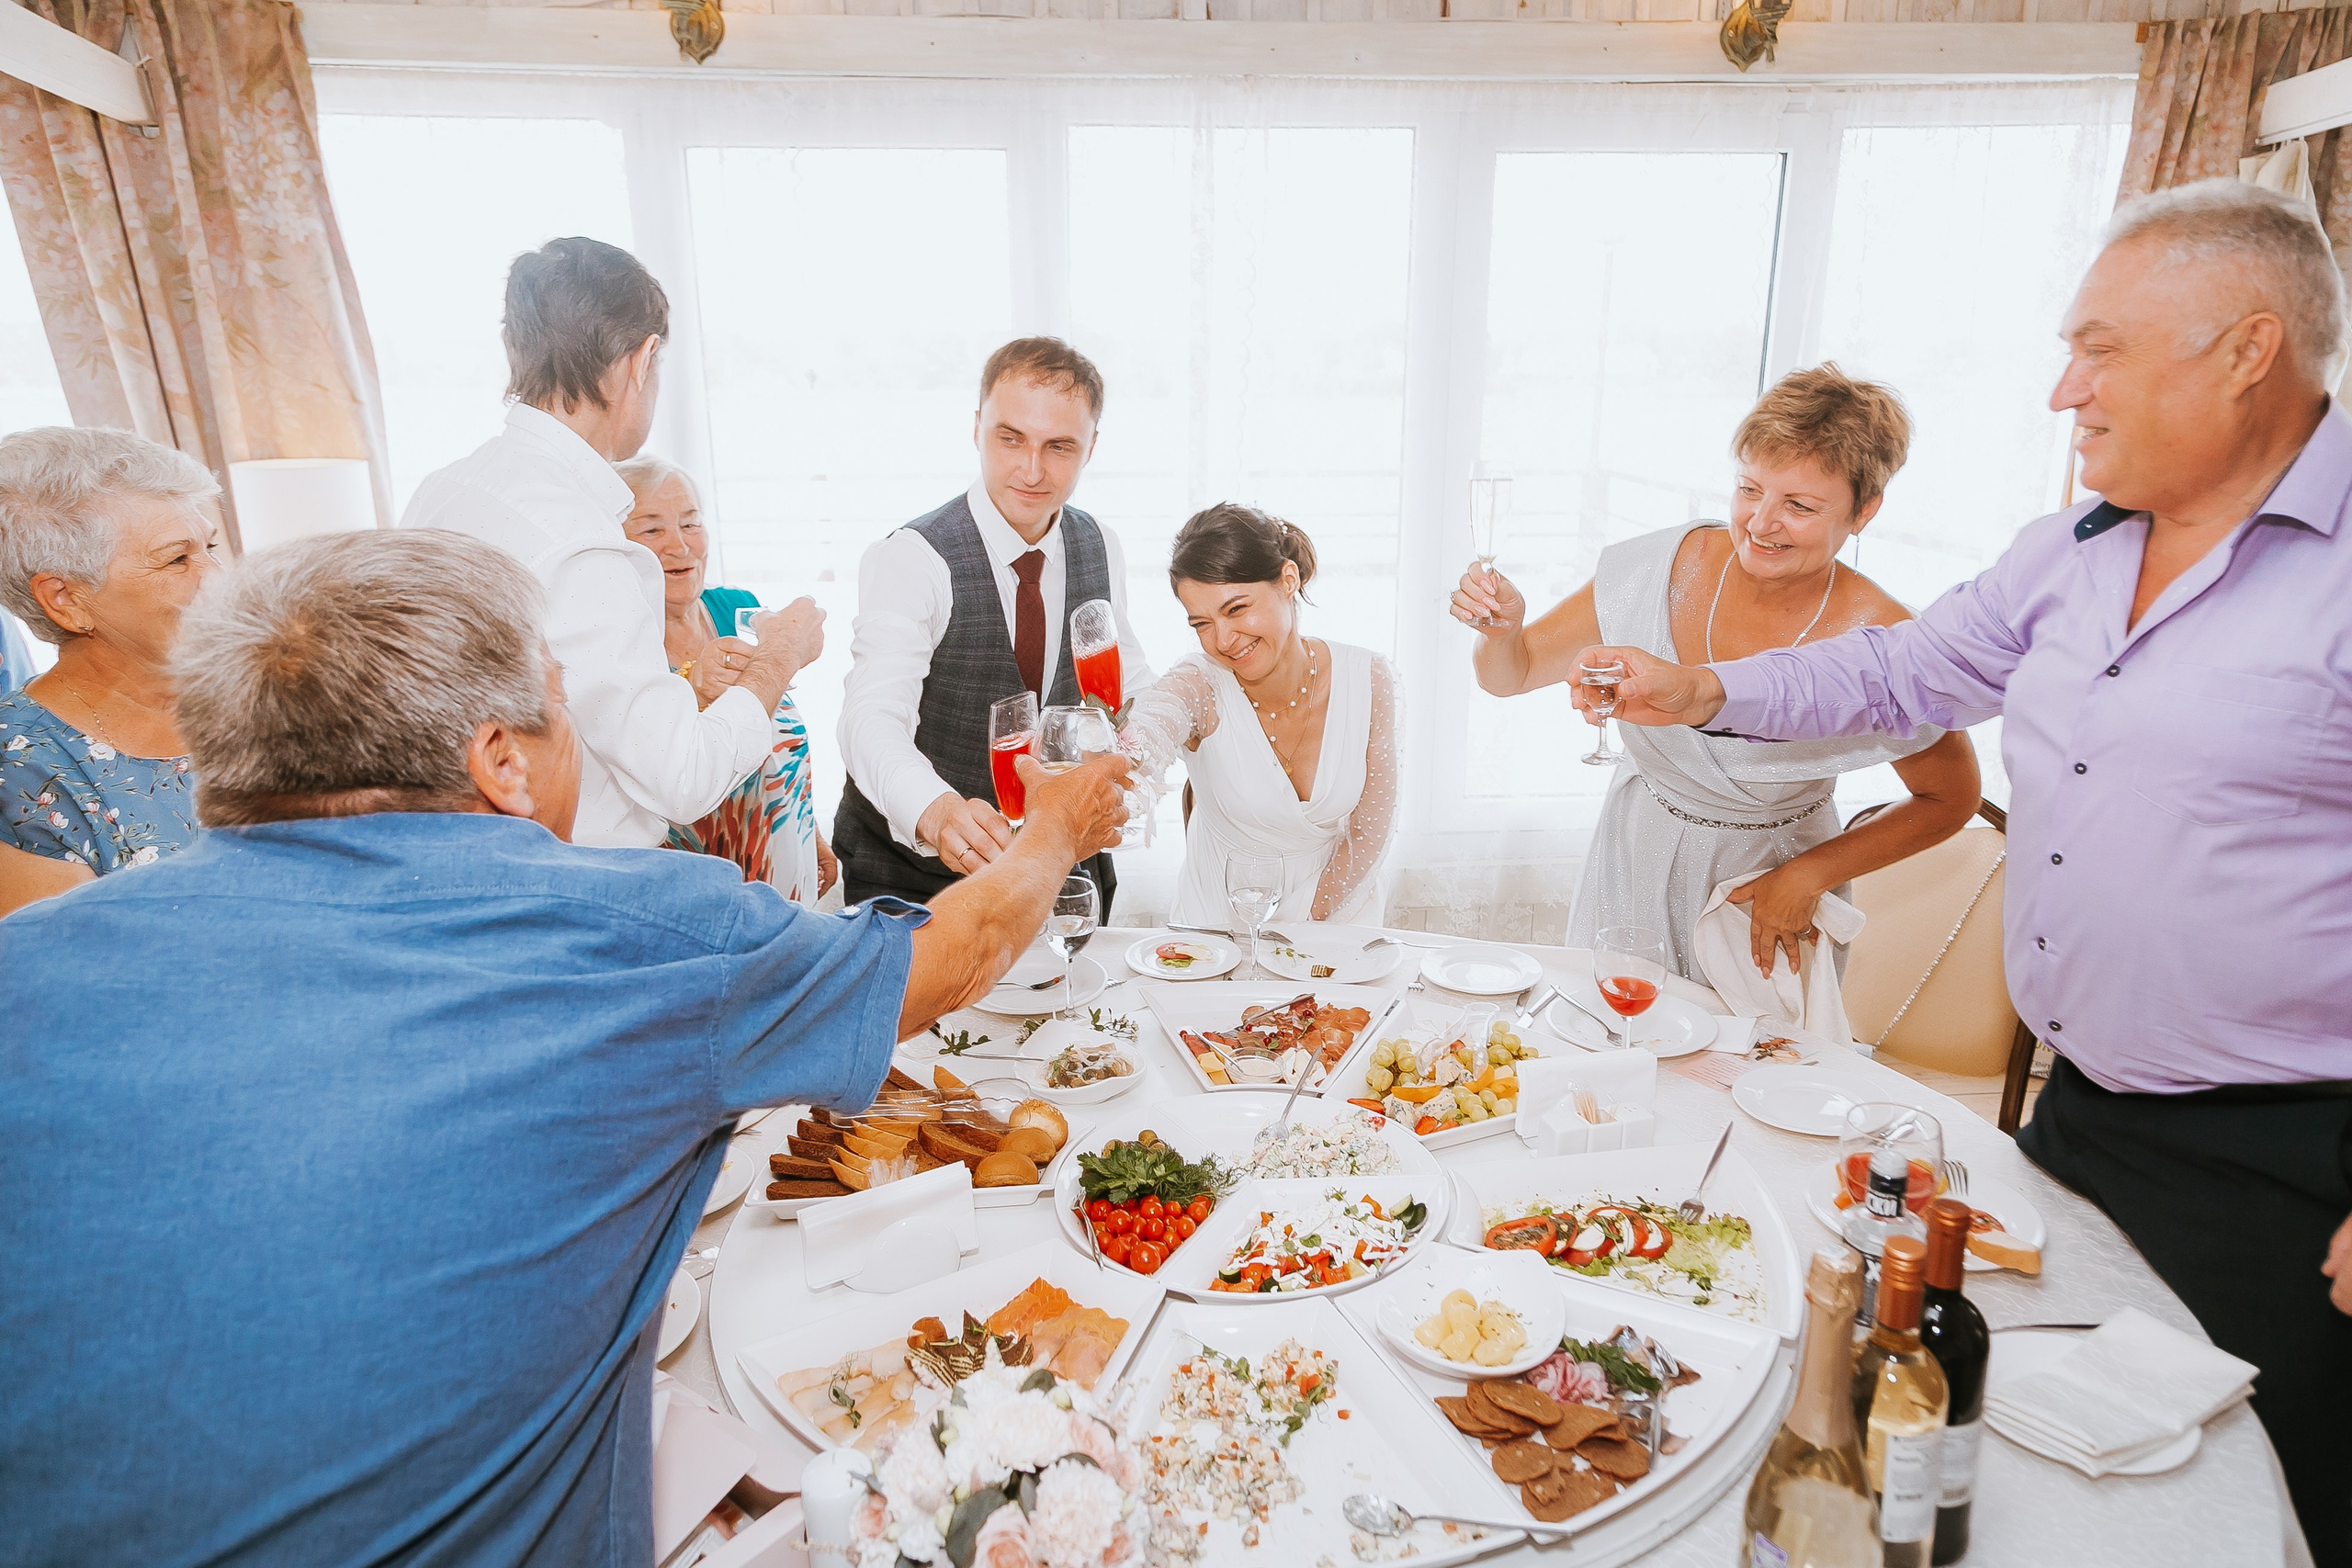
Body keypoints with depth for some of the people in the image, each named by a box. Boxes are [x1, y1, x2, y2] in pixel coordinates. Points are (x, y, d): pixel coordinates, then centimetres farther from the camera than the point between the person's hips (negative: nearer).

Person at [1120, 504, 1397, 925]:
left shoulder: (1367, 680, -12)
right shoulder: (1198, 686, -18)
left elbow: (1371, 828, -4)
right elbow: (1142, 744, -41)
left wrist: (1311, 918, -8)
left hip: (1337, 910, 1)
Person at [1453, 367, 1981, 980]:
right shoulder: (1665, 566, -17)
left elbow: (1950, 800, -6)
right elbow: (1511, 674, -9)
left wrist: (1811, 874, -13)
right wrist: (1501, 627, -32)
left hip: (1770, 884, -2)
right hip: (1634, 862, 3)